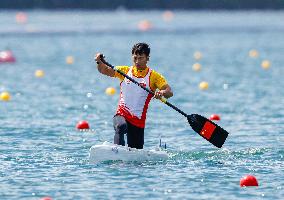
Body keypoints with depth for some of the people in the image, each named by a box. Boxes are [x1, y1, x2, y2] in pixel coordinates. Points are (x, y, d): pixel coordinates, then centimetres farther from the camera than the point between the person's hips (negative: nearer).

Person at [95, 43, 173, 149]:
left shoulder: (154, 76, 1)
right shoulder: (125, 71, 10)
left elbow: (169, 92, -11)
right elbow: (104, 70, 4)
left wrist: (162, 92, -34)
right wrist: (99, 62, -18)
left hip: (138, 120, 0)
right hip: (121, 114, 0)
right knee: (120, 126, -36)